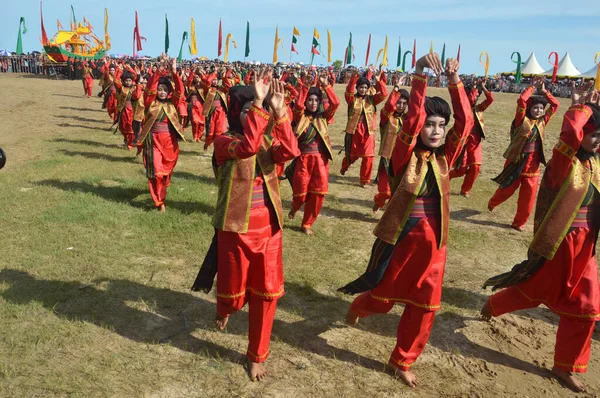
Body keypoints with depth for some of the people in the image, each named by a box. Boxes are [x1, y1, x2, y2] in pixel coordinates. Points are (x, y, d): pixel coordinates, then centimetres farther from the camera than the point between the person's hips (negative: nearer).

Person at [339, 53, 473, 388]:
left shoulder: (445, 157, 1)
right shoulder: (406, 155, -9)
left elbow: (466, 122, -8)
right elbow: (411, 119, -25)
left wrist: (454, 80, -16)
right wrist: (420, 76, -31)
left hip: (433, 242, 4)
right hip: (400, 237, -4)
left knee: (424, 305, 9)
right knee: (383, 297, 14)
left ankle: (402, 363, 29)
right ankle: (356, 308, 50)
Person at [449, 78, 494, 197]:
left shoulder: (479, 108, 9)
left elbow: (491, 99, -2)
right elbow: (469, 99, -24)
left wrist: (483, 87, -5)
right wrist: (475, 86, -15)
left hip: (476, 142, 5)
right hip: (464, 140, -5)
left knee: (475, 167, -3)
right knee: (462, 169, -1)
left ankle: (465, 190, 12)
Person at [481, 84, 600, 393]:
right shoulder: (564, 163, -18)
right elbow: (570, 133, -35)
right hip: (559, 244, -7)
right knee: (533, 292, 14)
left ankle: (566, 366, 24)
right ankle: (493, 304, 45)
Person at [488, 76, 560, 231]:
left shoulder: (542, 122, 7)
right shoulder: (522, 120, -8)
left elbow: (555, 105, 10)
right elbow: (521, 101, -21)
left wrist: (543, 90, 4)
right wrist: (532, 87, -11)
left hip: (533, 162, 5)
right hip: (517, 160, -4)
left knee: (528, 195, 5)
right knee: (507, 189, 10)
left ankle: (519, 222, 19)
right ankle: (492, 203, 41)